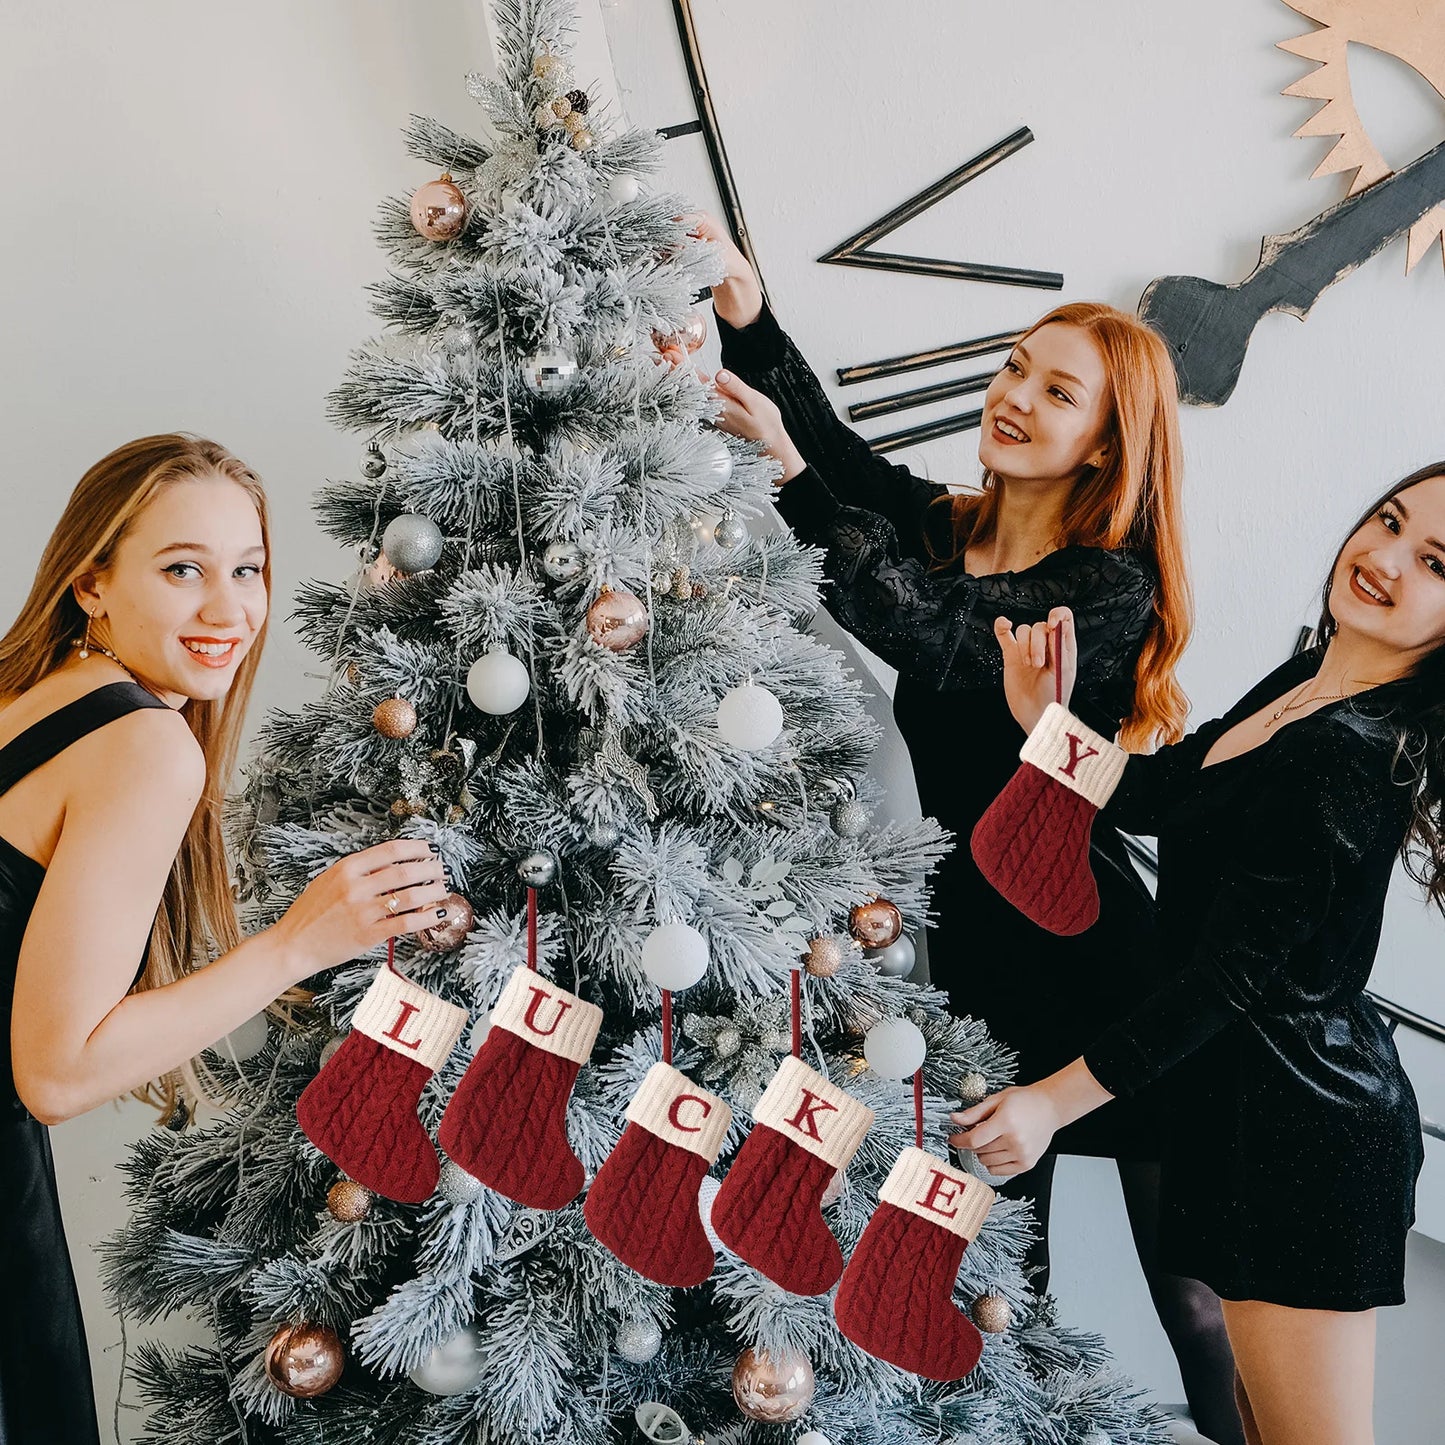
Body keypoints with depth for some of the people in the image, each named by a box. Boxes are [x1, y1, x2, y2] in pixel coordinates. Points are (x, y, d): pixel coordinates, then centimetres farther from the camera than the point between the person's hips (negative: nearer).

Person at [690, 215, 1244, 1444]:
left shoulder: (1112, 589, -11)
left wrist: (790, 470, -31)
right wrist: (748, 315, -20)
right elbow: (827, 440, -5)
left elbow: (932, 636, -26)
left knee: (1192, 1297, 5)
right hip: (973, 938, 6)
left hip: (1093, 955, -5)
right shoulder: (943, 528, 7)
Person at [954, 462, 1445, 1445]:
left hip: (1301, 1121, -9)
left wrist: (1058, 1098, -16)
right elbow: (1156, 795, 12)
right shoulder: (1301, 688, 7)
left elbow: (1235, 974, -22)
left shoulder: (1355, 757, -23)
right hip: (1248, 1093, 9)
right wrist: (1049, 720, -7)